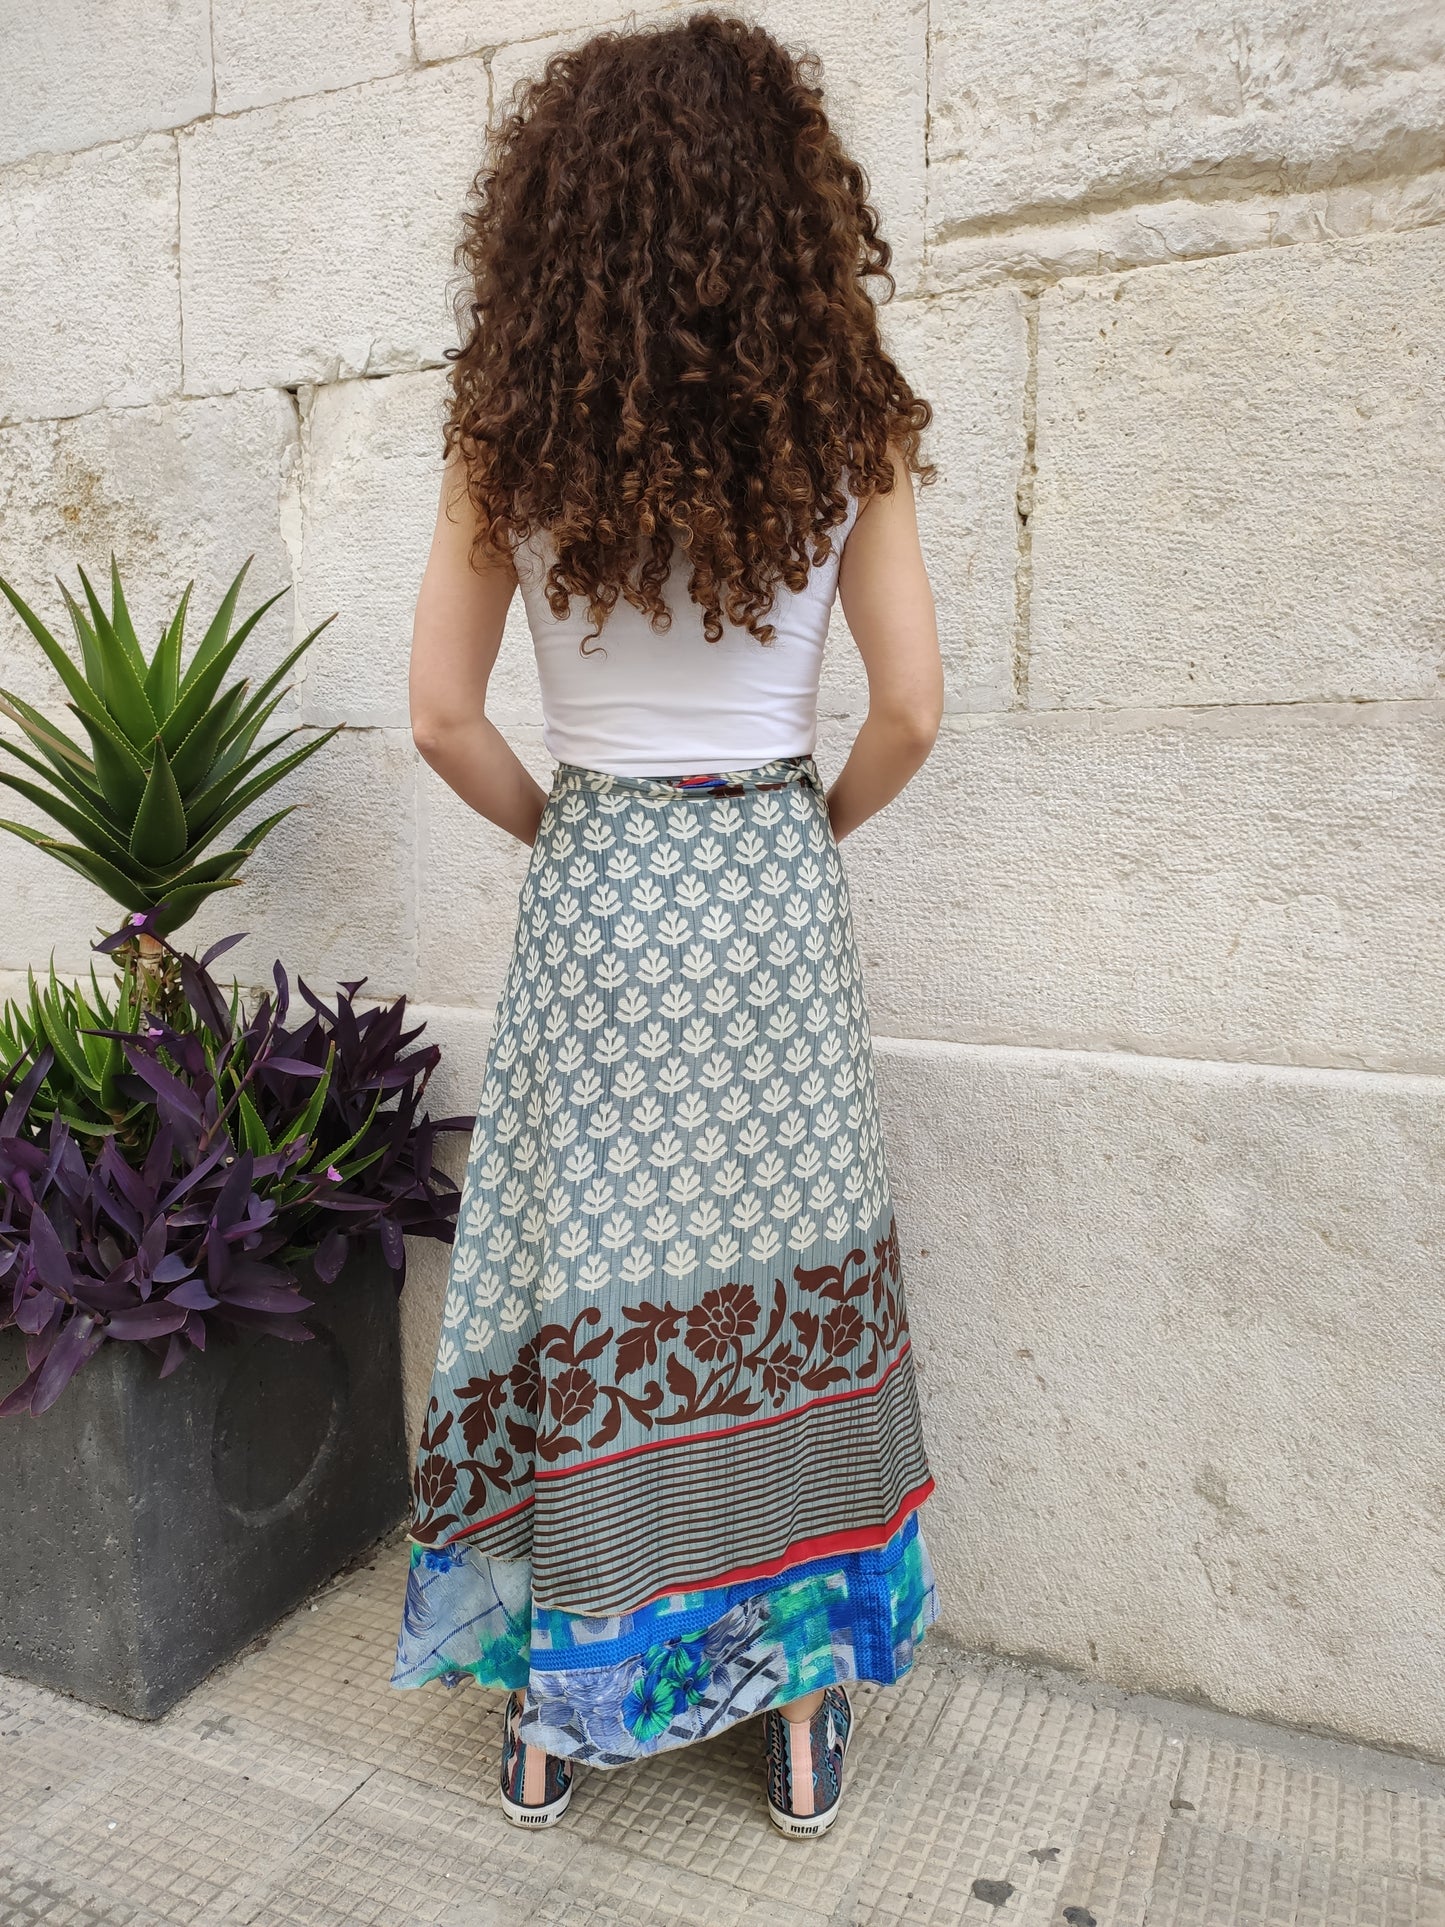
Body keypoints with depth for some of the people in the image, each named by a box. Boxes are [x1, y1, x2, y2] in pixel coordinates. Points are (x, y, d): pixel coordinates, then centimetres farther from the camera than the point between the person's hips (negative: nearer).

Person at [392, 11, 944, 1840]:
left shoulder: (508, 438, -1)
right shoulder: (842, 425, -1)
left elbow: (441, 714, -1)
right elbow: (910, 708, -3)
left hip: (590, 894, 0)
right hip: (771, 891, 0)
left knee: (586, 1292, 10)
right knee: (781, 1289, 11)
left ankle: (555, 1708, 29)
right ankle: (801, 1703, 28)